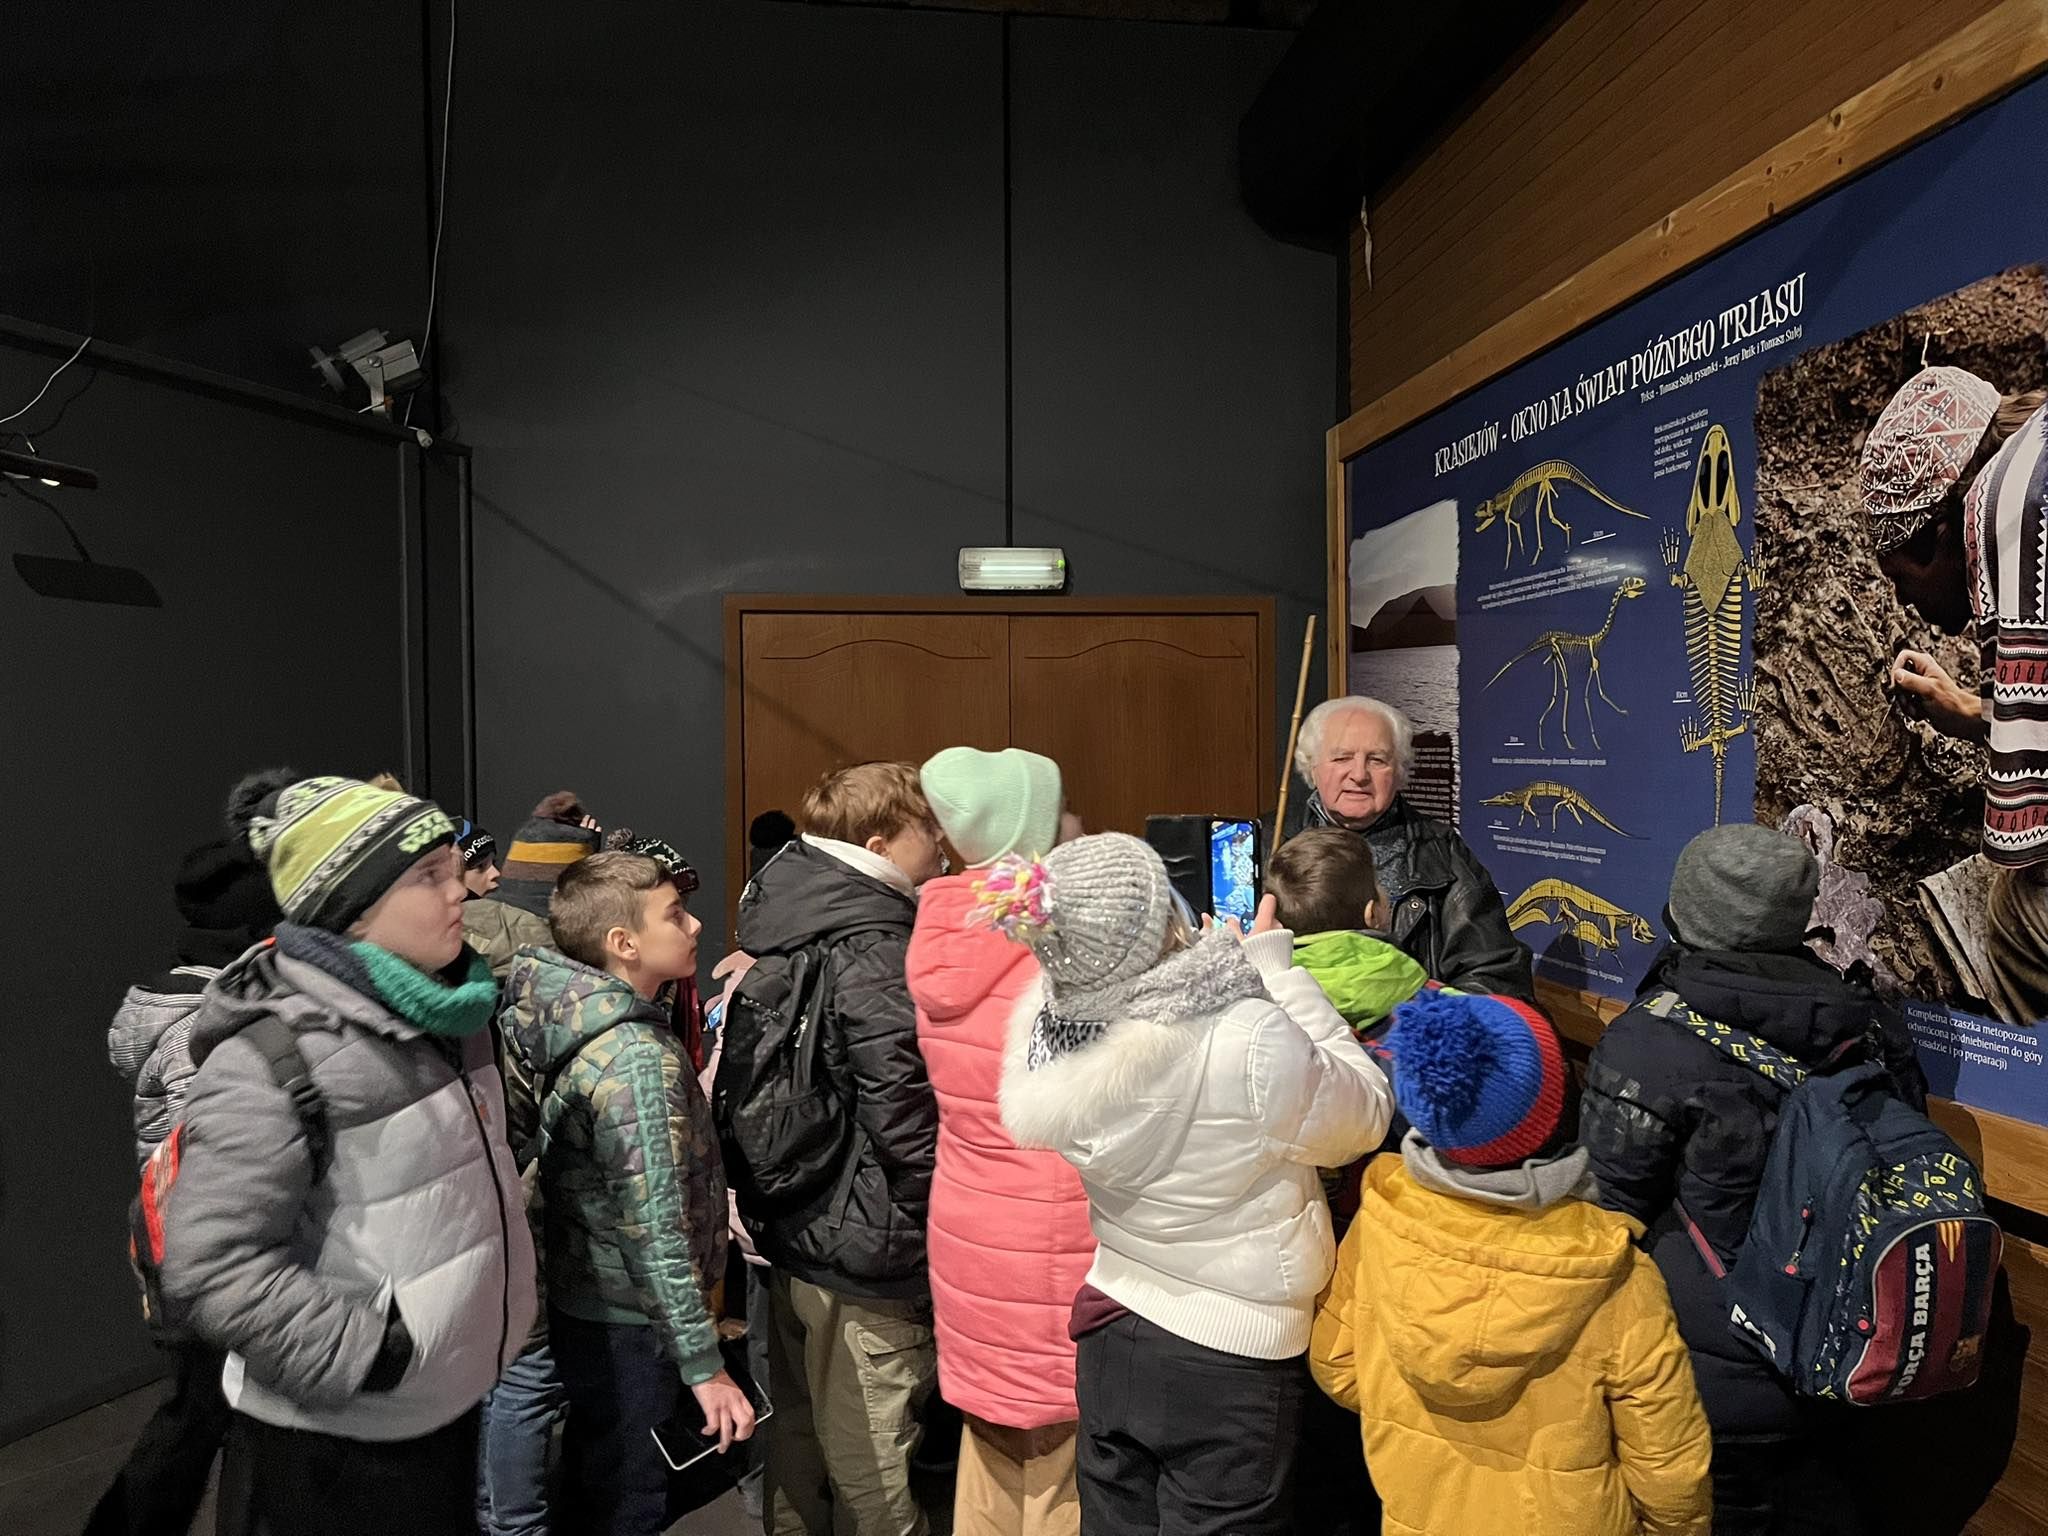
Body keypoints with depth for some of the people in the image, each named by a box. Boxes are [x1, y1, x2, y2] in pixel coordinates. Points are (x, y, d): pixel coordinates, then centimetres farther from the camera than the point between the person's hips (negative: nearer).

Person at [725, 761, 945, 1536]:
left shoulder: (782, 925, 6)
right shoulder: (873, 952, -20)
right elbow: (903, 1115, -23)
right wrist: (935, 1230, -10)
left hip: (789, 1233, 9)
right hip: (863, 1249, -9)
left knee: (797, 1440, 22)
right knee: (869, 1464, 6)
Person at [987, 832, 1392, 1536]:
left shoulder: (1046, 1033, -12)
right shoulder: (1254, 1044, -30)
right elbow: (1366, 1114, -9)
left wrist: (1225, 956, 4)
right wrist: (1272, 966, -9)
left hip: (1107, 1341, 5)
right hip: (1227, 1369, -5)